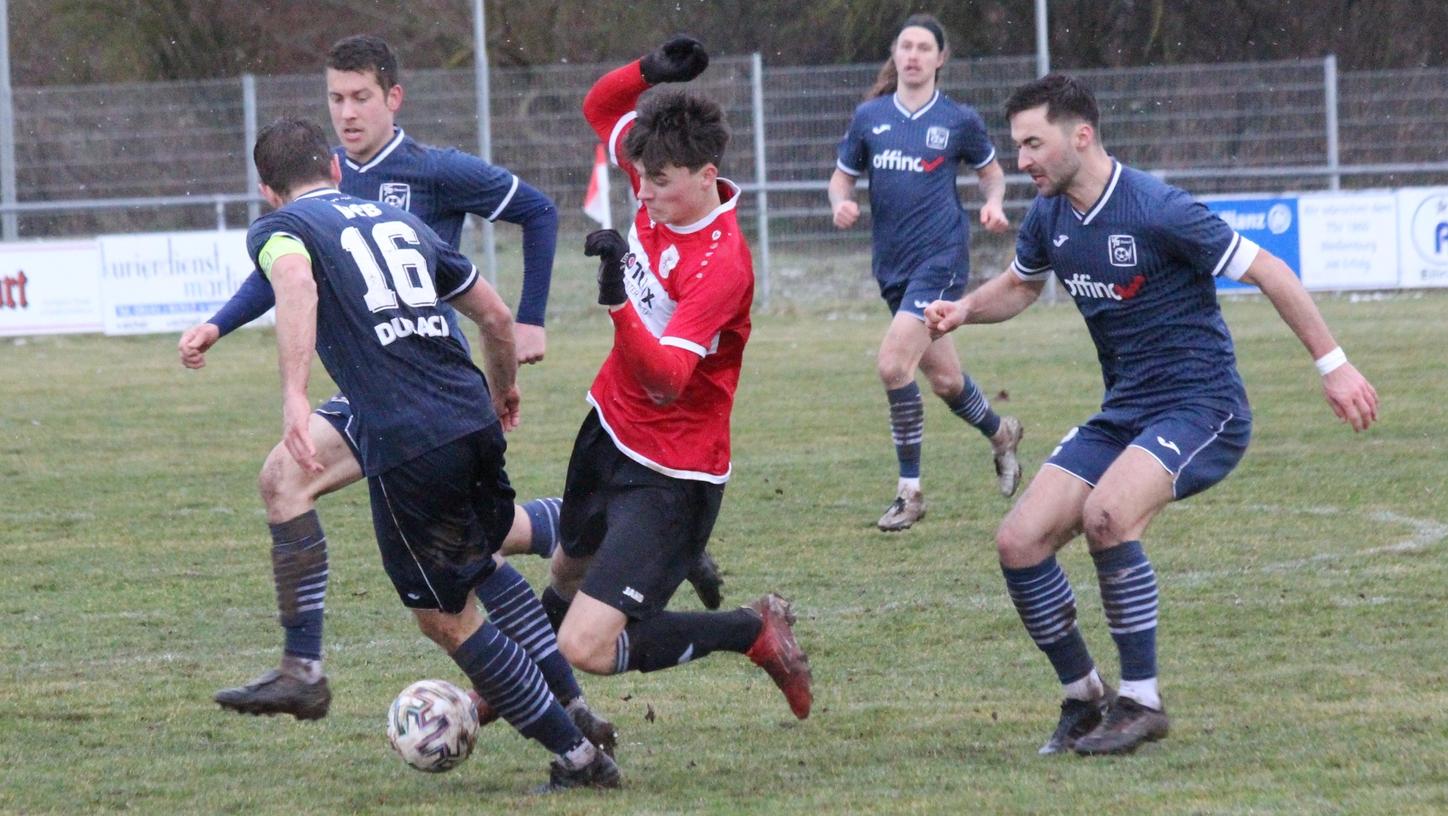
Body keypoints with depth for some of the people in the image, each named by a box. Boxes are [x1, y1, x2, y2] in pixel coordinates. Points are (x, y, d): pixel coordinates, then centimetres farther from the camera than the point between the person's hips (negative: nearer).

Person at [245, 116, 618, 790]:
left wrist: (294, 396, -29)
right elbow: (495, 316, 27)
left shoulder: (278, 230, 6)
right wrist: (504, 391, 46)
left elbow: (296, 281, -19)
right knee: (477, 563, 31)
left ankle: (576, 757, 6)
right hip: (474, 422, 6)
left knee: (445, 619, 7)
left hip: (406, 447, -6)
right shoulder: (402, 223, 23)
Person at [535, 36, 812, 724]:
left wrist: (618, 302, -51)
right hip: (608, 429, 8)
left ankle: (756, 632, 3)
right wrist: (649, 72, -11)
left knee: (587, 648, -16)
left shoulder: (722, 264, -28)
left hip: (670, 477, -8)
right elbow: (601, 107, 10)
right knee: (567, 575, 30)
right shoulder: (666, 195, -6)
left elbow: (665, 380, -36)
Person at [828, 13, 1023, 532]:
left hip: (940, 259, -5)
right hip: (893, 266, 5)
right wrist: (841, 204, -10)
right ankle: (1001, 434, 46)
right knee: (943, 377, 14)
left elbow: (990, 170, 14)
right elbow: (842, 177, 12)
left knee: (893, 364, -19)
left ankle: (910, 491, -9)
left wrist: (994, 203, -7)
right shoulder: (869, 117, 5)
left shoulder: (959, 120, -2)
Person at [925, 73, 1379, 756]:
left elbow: (1267, 272, -13)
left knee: (1106, 514, -33)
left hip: (1201, 409, -8)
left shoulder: (1155, 210, -20)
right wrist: (964, 310, 4)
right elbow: (1020, 285, 26)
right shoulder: (1048, 218, 3)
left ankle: (1141, 702, -19)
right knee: (1019, 542, -6)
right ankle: (1085, 699, 12)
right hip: (1122, 413, 8)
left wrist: (1332, 365, -11)